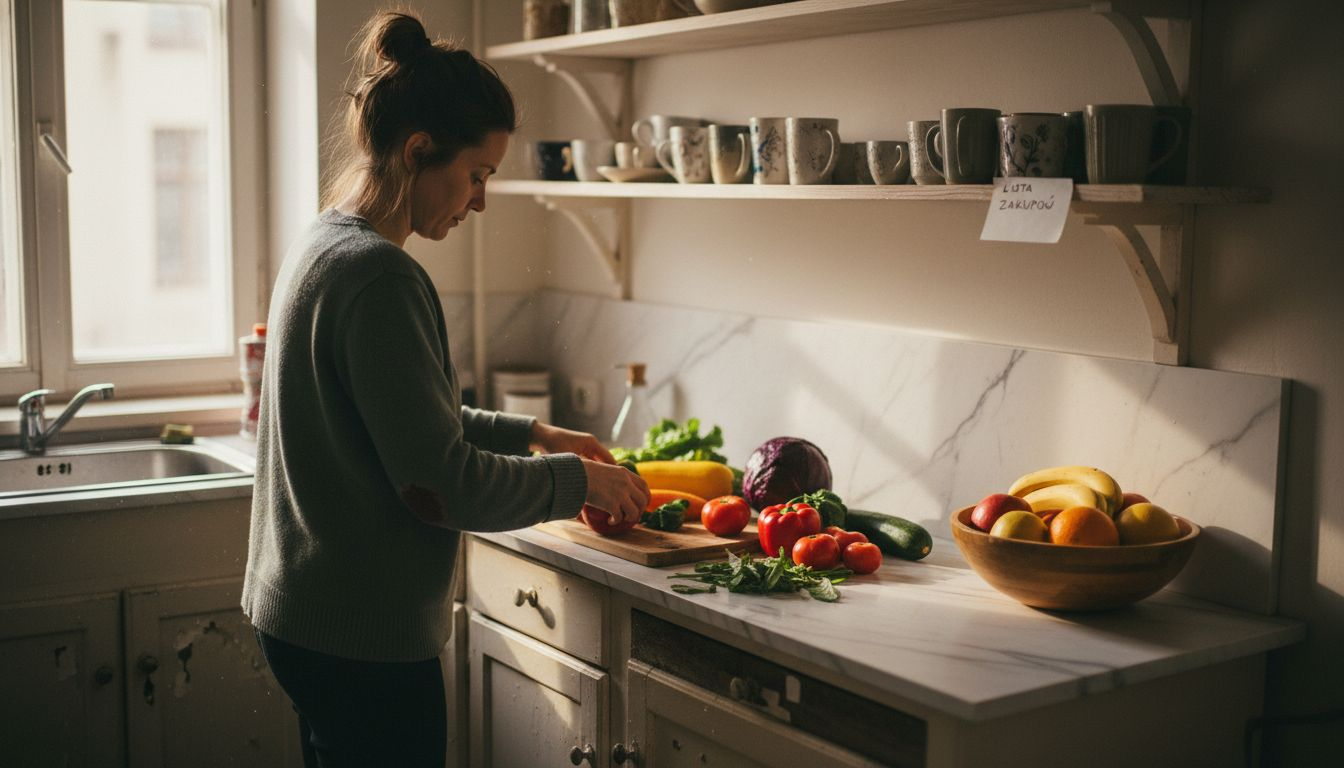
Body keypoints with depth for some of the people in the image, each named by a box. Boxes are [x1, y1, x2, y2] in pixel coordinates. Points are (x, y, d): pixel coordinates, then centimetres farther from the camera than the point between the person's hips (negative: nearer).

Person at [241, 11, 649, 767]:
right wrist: (576, 478, -9)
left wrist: (532, 433, 13)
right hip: (363, 634, -10)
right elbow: (441, 483, -22)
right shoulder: (377, 275, -22)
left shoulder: (323, 246, 8)